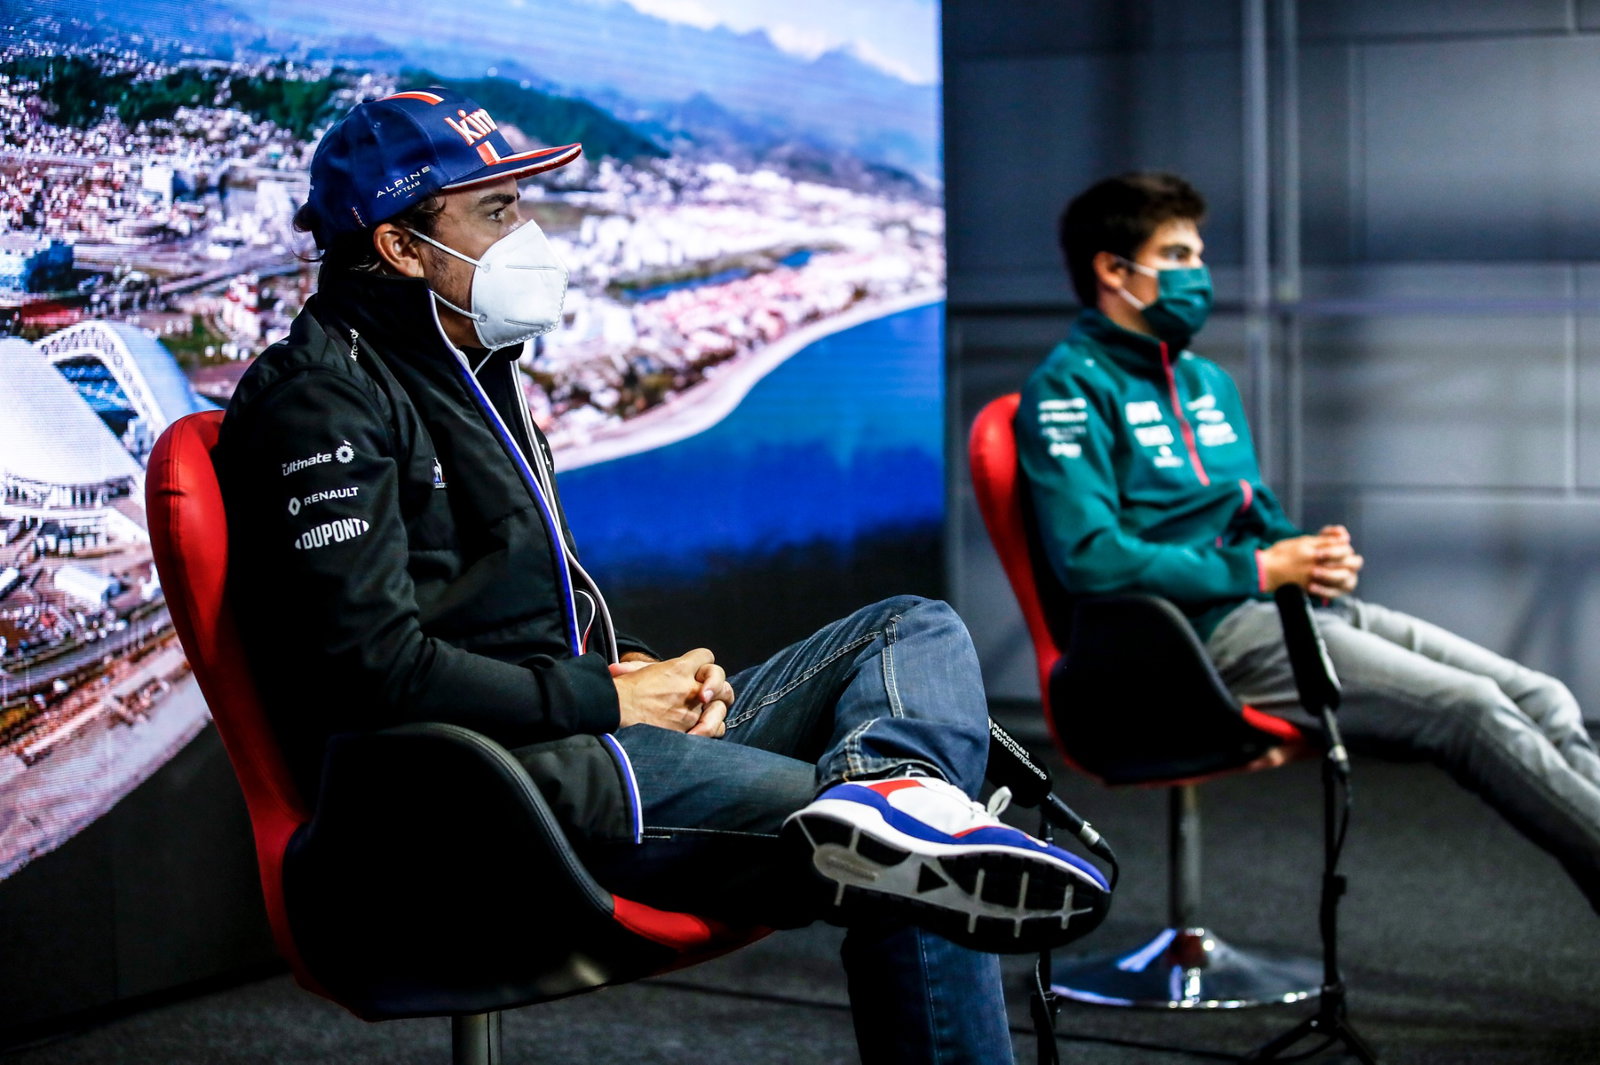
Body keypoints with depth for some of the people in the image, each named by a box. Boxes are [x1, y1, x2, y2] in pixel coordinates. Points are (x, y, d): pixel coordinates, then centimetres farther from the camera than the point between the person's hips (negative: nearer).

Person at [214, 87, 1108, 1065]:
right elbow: (375, 668, -19)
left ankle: (888, 787, -31)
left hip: (579, 727, 10)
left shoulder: (469, 370, 23)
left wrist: (631, 665, 7)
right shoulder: (322, 397, -9)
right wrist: (607, 699, -13)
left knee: (916, 634, -5)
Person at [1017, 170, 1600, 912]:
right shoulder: (1069, 390, -4)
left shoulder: (1207, 382, 23)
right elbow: (1089, 558, -16)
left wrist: (1317, 554, 4)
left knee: (1540, 699, -8)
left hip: (1287, 605, 9)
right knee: (1469, 708, -22)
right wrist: (1261, 569, -13)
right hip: (1203, 635, -9)